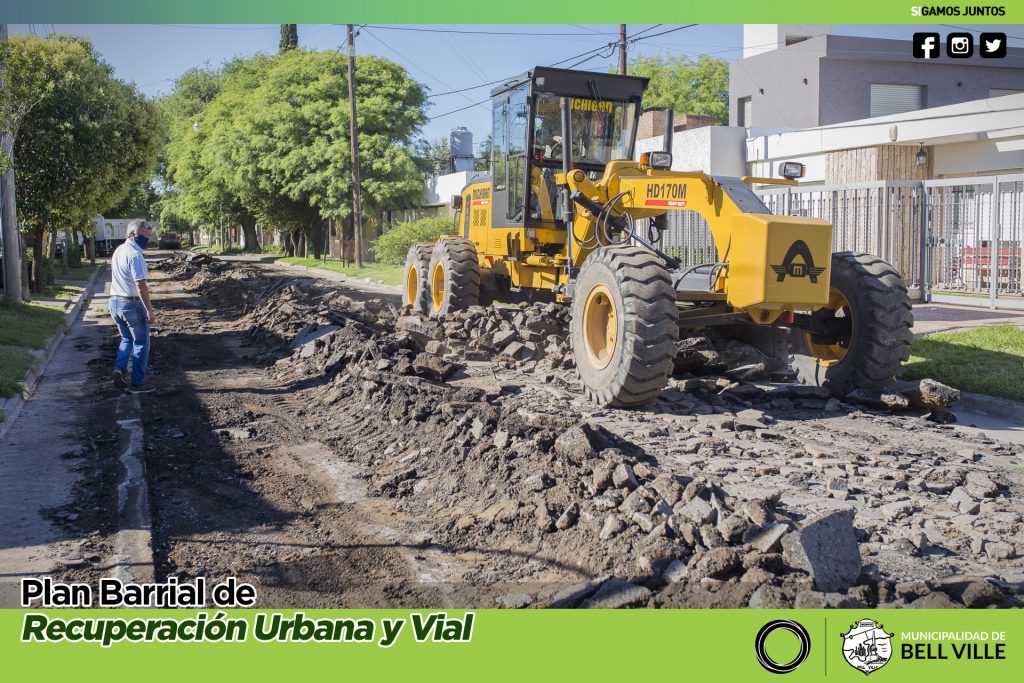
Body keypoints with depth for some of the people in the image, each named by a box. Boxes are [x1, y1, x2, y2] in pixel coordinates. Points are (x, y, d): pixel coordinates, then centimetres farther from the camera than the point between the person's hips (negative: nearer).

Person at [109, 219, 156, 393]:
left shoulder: (118, 251, 10)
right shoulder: (135, 255, -18)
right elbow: (140, 285, -23)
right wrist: (150, 310, -20)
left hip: (115, 302, 8)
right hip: (132, 304, -8)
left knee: (126, 339, 22)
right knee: (141, 343, 4)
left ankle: (120, 368, 2)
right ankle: (137, 383, 7)